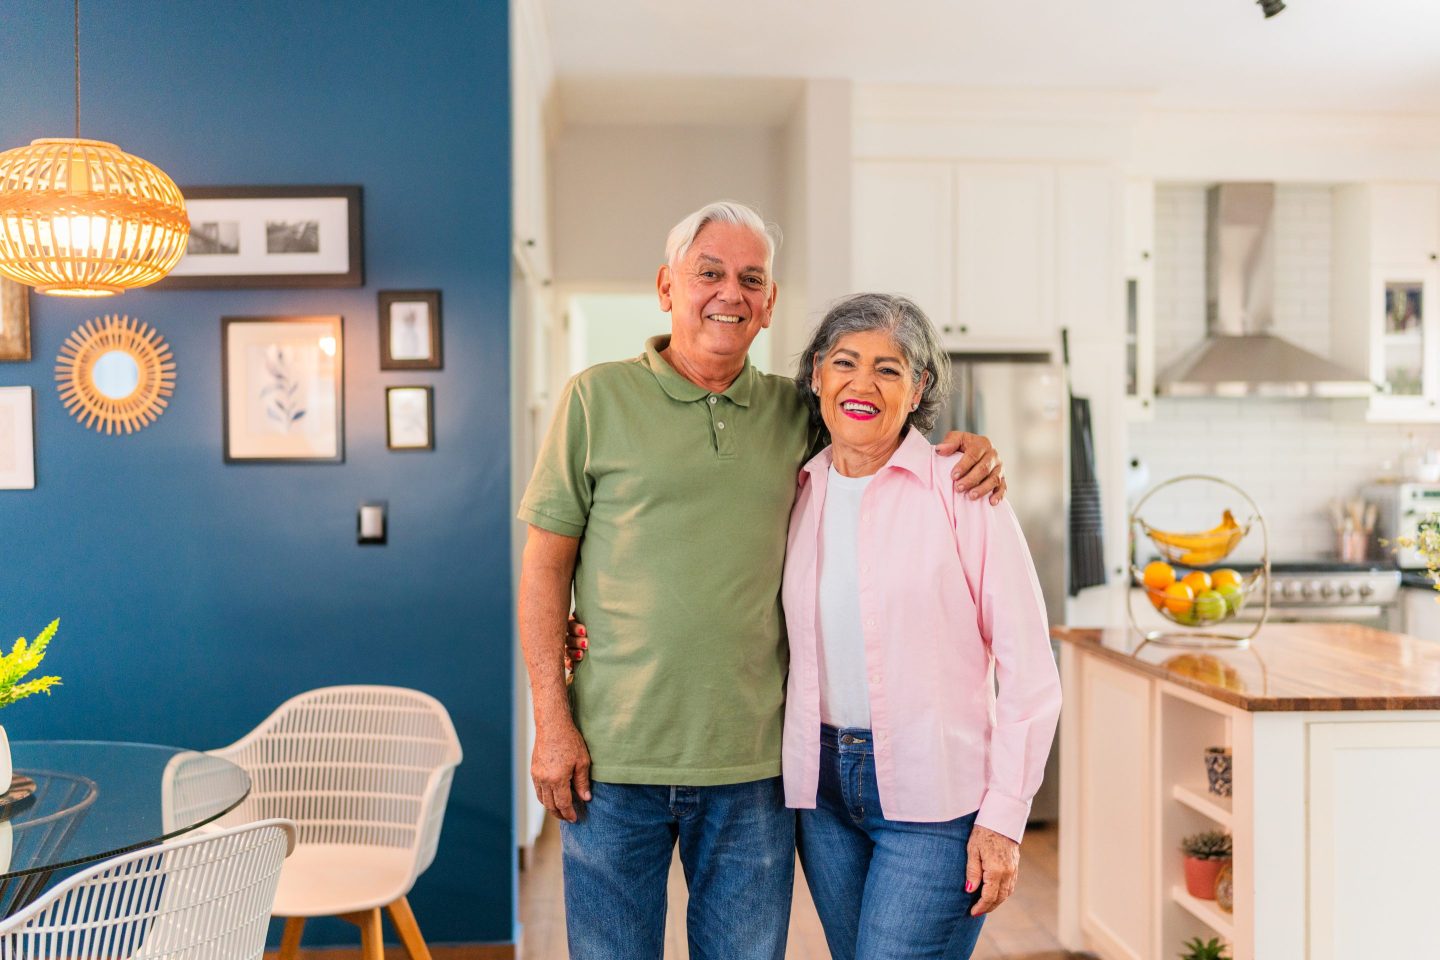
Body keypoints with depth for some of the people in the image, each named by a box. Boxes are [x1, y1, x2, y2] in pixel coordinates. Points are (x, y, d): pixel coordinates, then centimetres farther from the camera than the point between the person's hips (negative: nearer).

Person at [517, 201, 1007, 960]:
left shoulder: (794, 413, 8)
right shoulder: (597, 398, 0)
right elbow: (545, 564, 0)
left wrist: (963, 450, 0)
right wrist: (551, 719, -6)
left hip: (751, 763, 3)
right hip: (613, 760, -2)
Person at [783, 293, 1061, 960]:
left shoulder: (961, 489, -9)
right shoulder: (800, 491, 5)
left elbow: (1028, 670, -8)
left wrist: (1003, 817, -12)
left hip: (934, 799, -4)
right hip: (822, 783, 5)